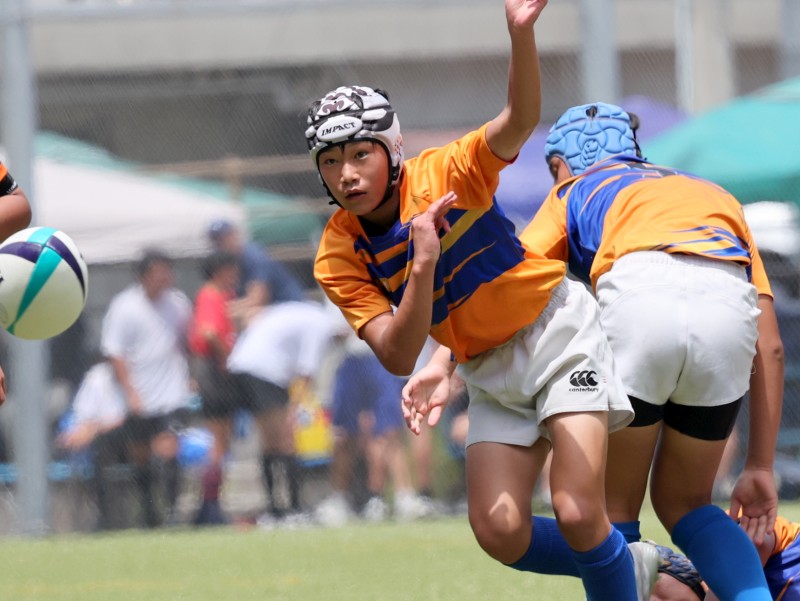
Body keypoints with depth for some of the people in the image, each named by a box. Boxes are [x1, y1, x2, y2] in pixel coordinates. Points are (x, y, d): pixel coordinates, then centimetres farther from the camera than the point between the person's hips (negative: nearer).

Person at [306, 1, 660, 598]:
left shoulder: (444, 172, -16)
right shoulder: (339, 258, -8)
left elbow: (520, 120, -34)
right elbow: (399, 357, -17)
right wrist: (422, 263, -31)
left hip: (561, 331, -4)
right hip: (491, 375, 4)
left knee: (577, 514, -19)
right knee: (500, 534, -8)